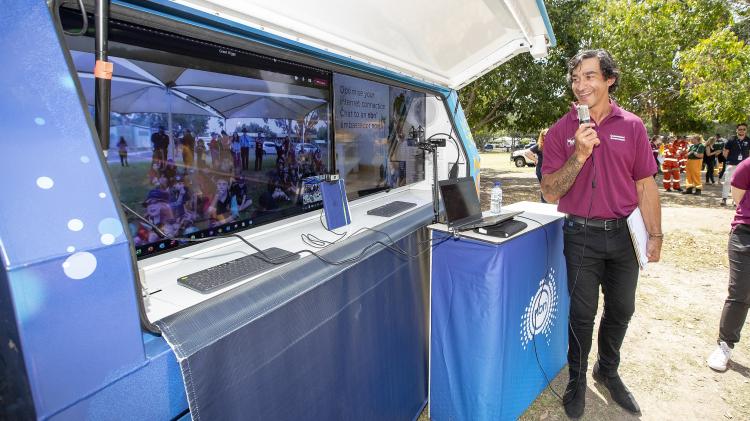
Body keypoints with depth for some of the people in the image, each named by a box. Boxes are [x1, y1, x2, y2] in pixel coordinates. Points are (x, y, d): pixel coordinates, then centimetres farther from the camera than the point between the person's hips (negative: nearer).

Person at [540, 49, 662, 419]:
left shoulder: (632, 127, 1)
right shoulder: (561, 131, -5)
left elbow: (645, 185, 4)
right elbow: (550, 193, -10)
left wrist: (655, 235, 3)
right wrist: (579, 155, -22)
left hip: (623, 232, 3)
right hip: (582, 235, -2)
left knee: (621, 309, 17)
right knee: (582, 313, 7)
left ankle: (608, 371, 41)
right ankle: (577, 381, 29)